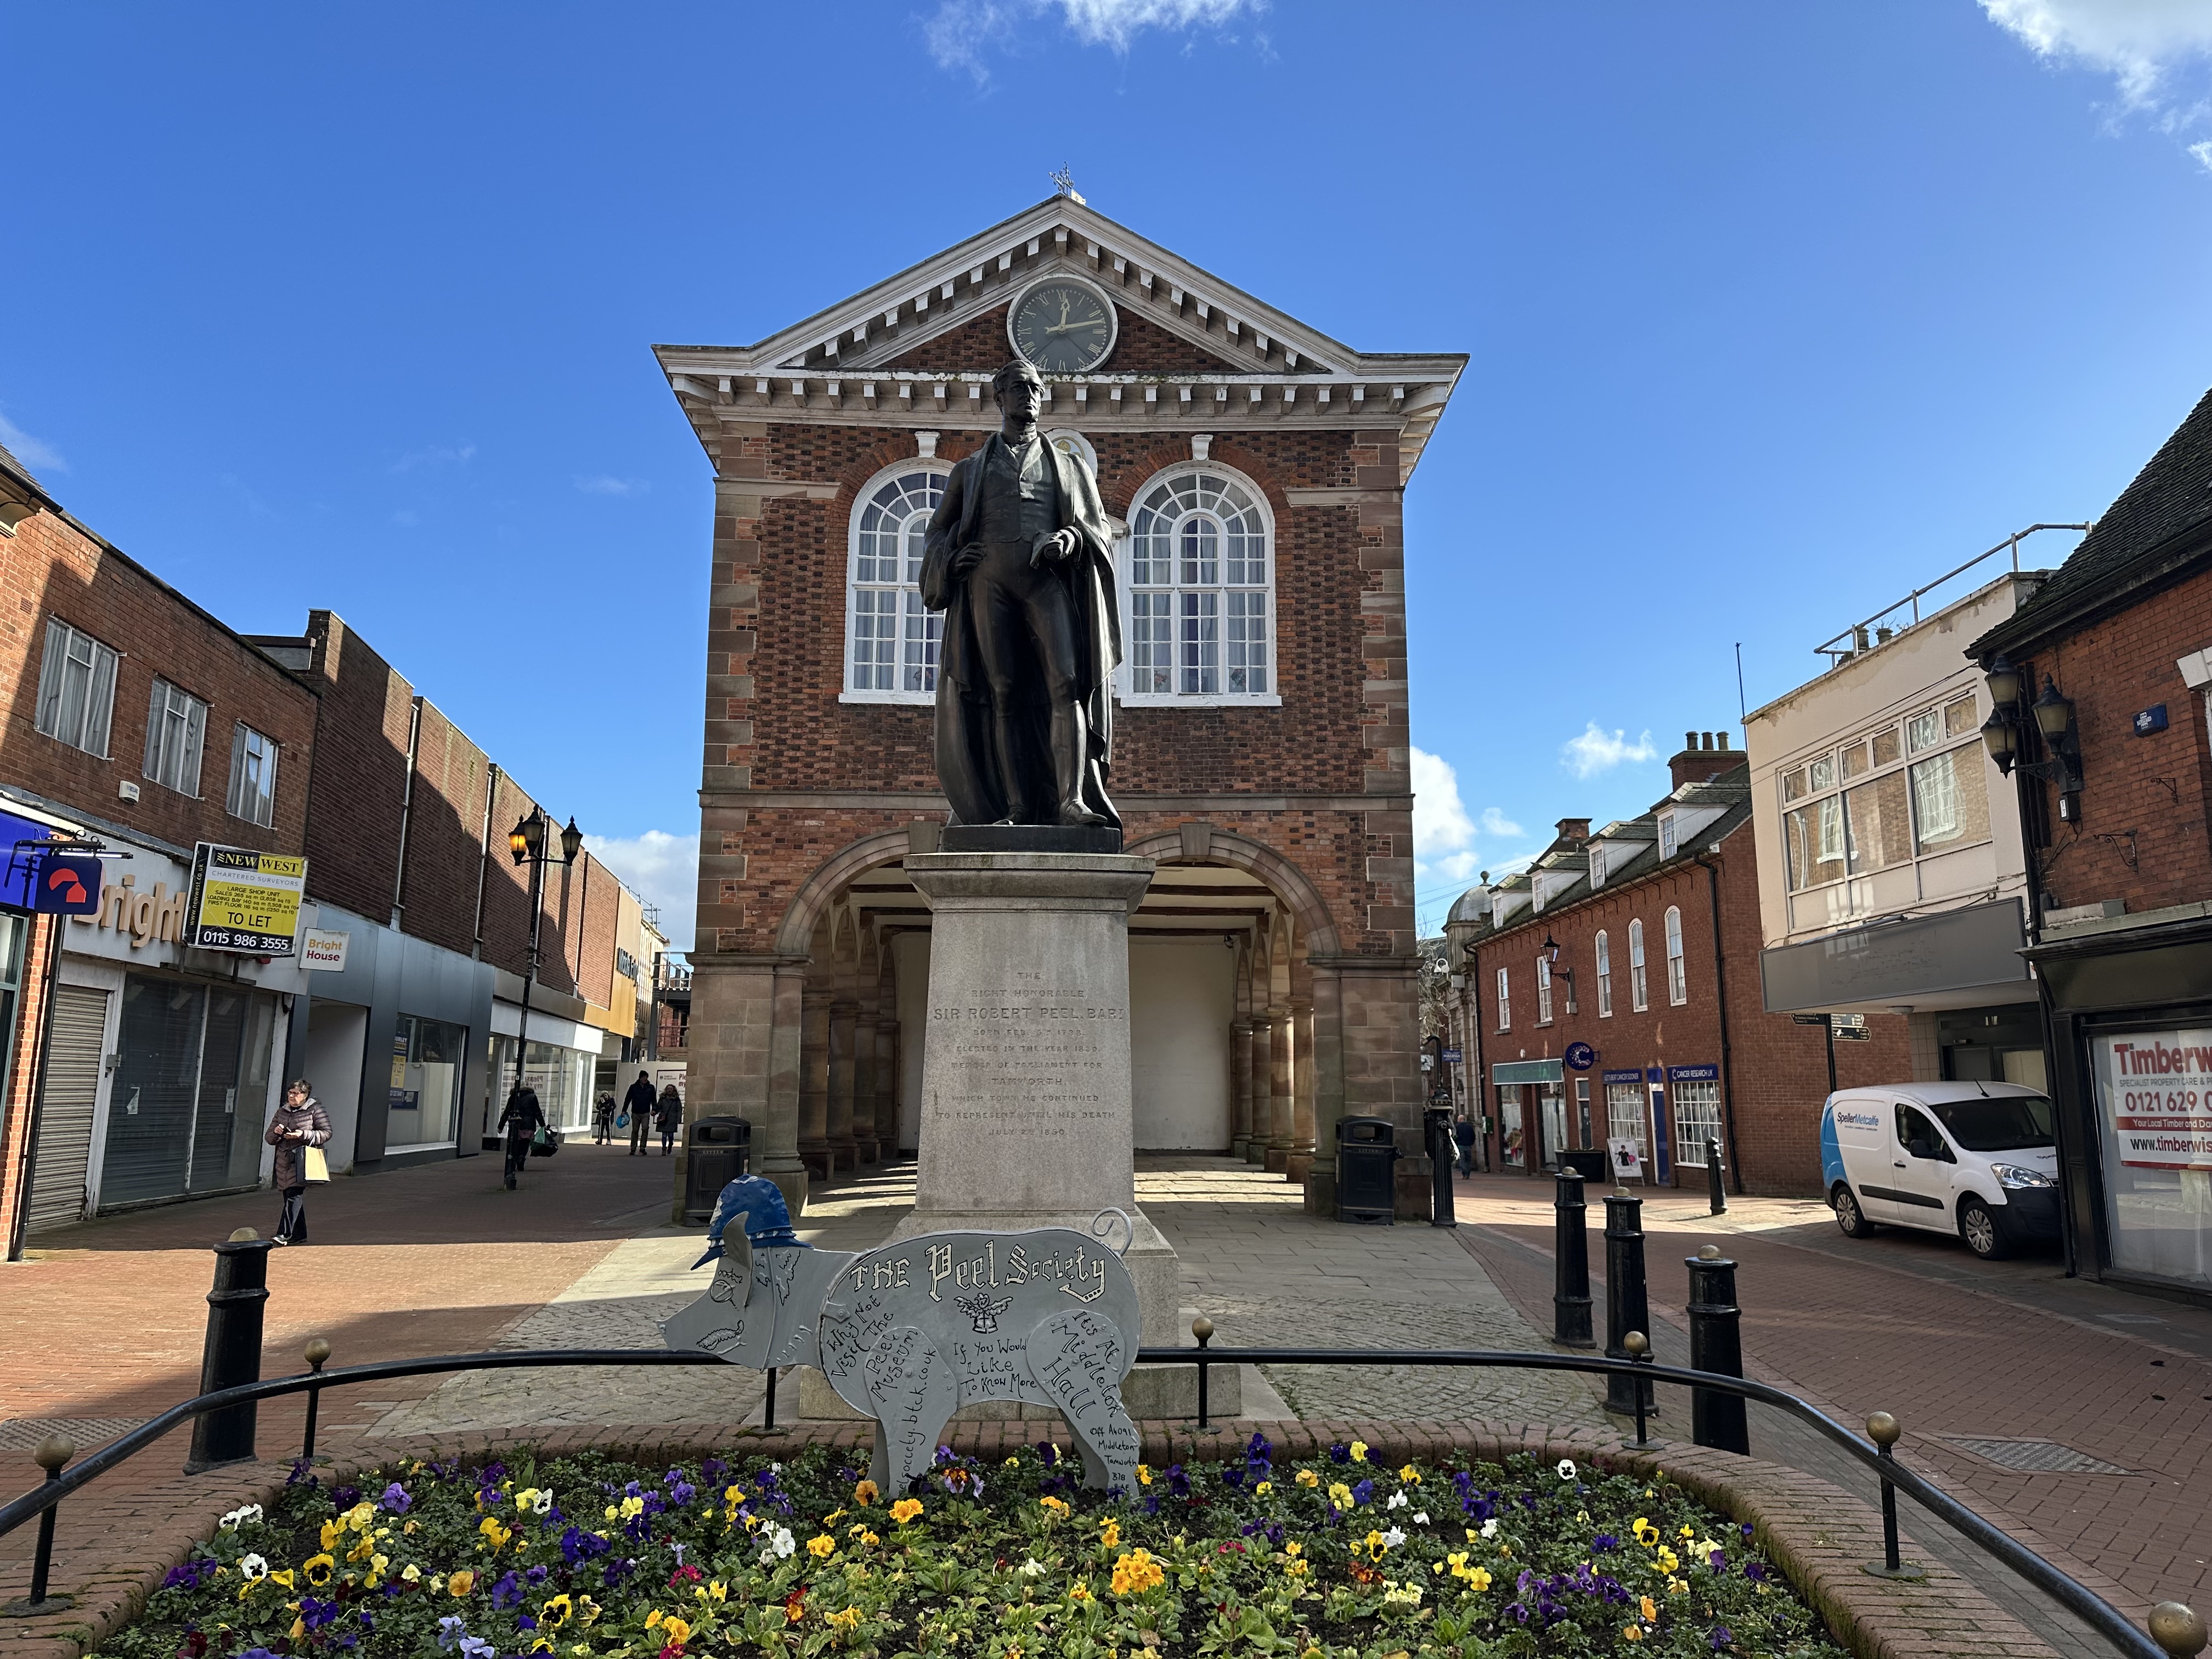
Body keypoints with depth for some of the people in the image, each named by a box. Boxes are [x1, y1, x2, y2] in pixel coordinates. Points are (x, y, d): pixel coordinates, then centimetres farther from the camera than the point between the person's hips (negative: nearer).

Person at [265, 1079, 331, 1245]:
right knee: (290, 1197, 8)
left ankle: (285, 1234, -22)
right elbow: (269, 1138, 17)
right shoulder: (282, 1111, 15)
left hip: (303, 1161, -6)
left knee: (294, 1196, -17)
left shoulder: (315, 1109, -1)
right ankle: (299, 1235, 17)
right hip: (284, 1161, 6)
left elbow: (327, 1133, -6)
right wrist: (276, 1132, -7)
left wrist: (303, 1135, -18)